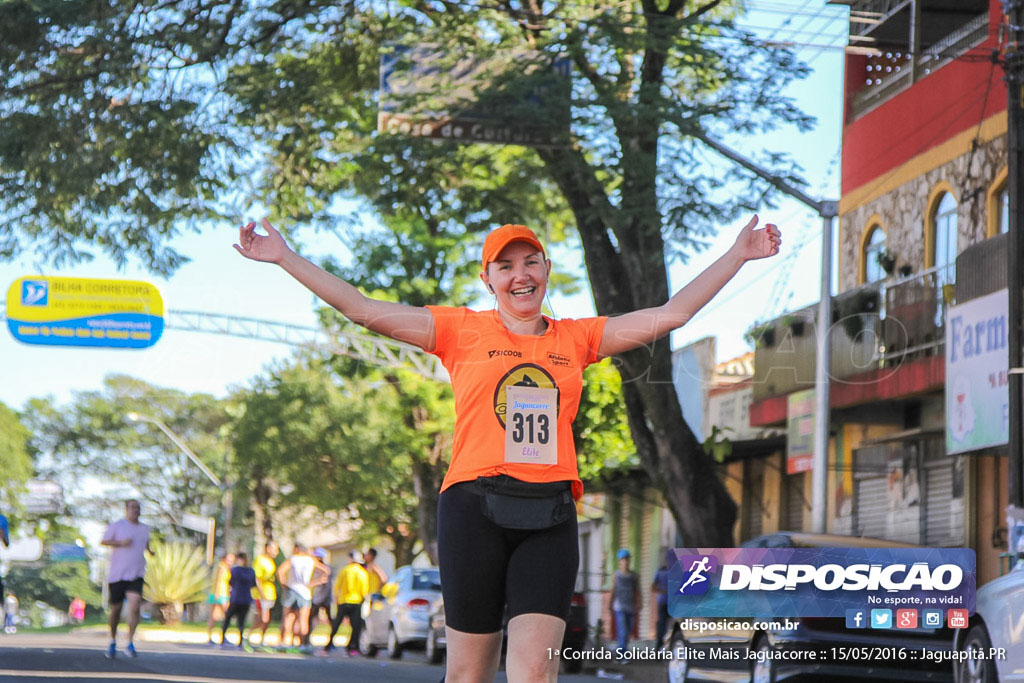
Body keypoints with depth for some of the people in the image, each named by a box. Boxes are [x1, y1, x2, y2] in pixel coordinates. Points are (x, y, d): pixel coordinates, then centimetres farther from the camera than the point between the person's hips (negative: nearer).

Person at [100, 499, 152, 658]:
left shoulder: (144, 528, 15)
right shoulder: (117, 525, 2)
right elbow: (103, 542, -5)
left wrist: (149, 551, 11)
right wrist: (120, 543, -19)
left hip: (136, 575, 2)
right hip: (117, 574, -2)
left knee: (134, 606, -19)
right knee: (116, 609, 5)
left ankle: (130, 643, -15)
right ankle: (113, 642, 26)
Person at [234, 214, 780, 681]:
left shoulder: (577, 338, 16)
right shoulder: (463, 331, 9)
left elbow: (668, 315, 16)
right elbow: (365, 311, 5)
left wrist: (737, 255, 15)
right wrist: (286, 258, 1)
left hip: (549, 517, 2)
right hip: (475, 508, -1)